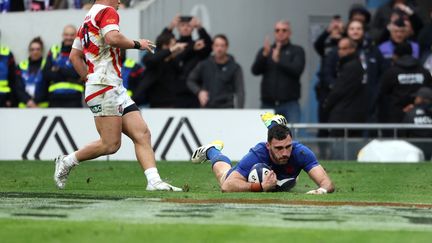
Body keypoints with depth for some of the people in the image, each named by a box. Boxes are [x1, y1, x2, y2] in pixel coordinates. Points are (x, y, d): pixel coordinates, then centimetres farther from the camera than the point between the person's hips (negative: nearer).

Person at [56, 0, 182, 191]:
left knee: (142, 134, -1)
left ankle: (154, 181, -12)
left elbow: (74, 56, 26)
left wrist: (89, 78, 26)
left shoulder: (87, 19, 23)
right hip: (105, 88, -10)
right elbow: (112, 38, -24)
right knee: (111, 144, -11)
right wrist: (137, 44, -10)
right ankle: (67, 162, 4)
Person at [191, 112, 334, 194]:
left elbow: (328, 183, -48)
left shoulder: (300, 152, -45)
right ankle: (212, 151, 58)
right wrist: (261, 187, -64)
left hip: (284, 186, 3)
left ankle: (274, 126, 53)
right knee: (224, 177, 29)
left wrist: (322, 190, -73)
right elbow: (227, 186, -52)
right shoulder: (257, 155, -48)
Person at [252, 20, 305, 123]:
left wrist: (278, 60, -17)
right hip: (268, 103, 2)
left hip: (290, 104, -2)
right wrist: (265, 55, -17)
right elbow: (255, 70, 0)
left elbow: (297, 70, -9)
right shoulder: (265, 51, 13)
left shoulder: (297, 51, 7)